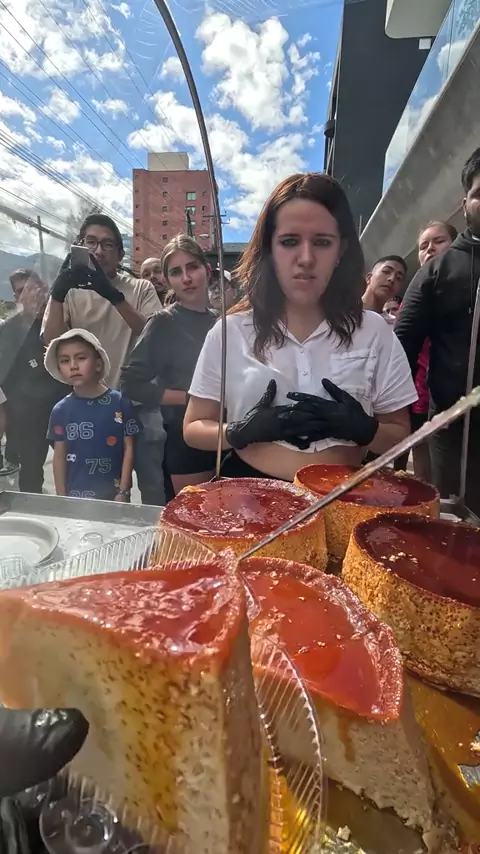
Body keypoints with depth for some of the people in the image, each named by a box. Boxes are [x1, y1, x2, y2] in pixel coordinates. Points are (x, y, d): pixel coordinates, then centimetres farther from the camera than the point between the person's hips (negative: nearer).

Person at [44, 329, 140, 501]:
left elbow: (128, 449, -5)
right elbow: (59, 456, 3)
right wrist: (61, 497, 2)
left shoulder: (120, 403, -9)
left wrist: (123, 492, -7)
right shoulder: (61, 410, -2)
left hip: (113, 494, -1)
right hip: (75, 496, 2)